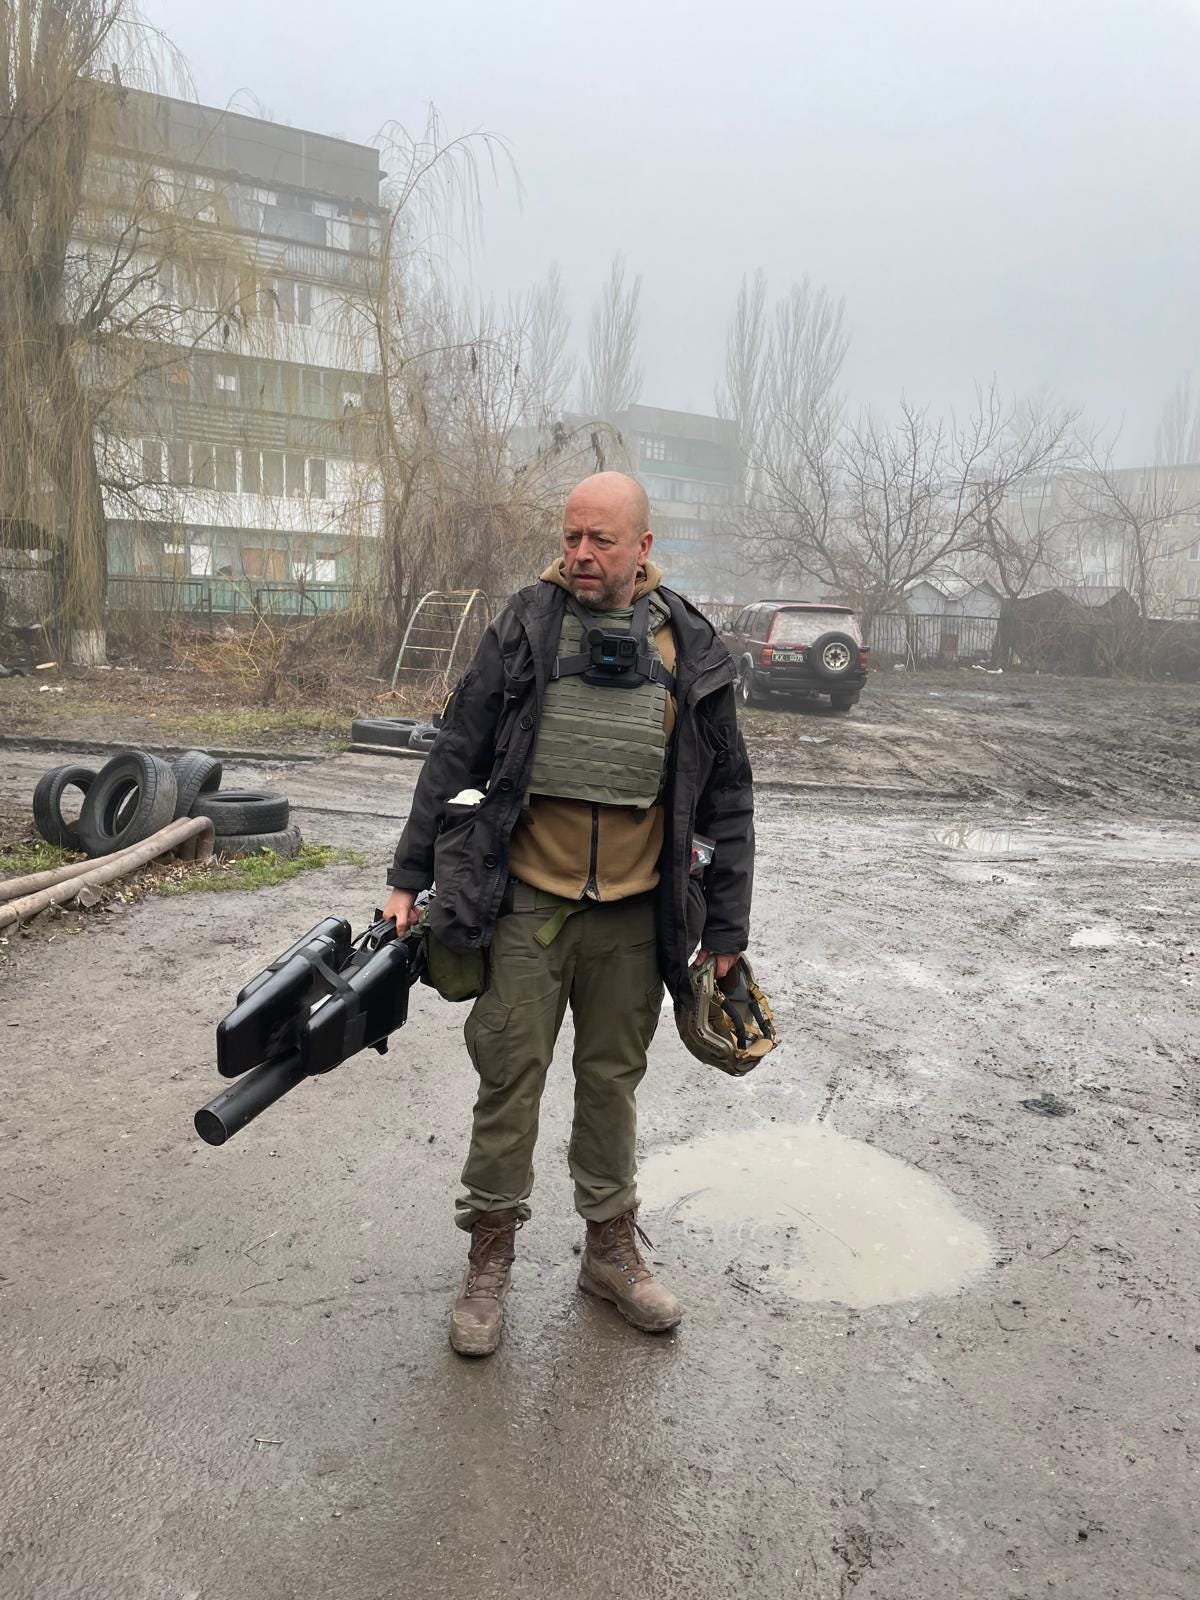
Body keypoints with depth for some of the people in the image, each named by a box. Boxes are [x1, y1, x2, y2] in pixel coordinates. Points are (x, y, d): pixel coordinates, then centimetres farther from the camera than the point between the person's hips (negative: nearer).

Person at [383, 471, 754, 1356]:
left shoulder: (693, 652, 0)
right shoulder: (524, 628, -3)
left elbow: (728, 800, 5)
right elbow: (455, 758, 1)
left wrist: (727, 929, 4)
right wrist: (409, 876, -1)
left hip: (635, 916, 2)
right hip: (527, 906, -1)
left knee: (613, 1081, 15)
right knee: (511, 1079, 6)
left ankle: (612, 1248, 34)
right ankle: (491, 1255, 26)